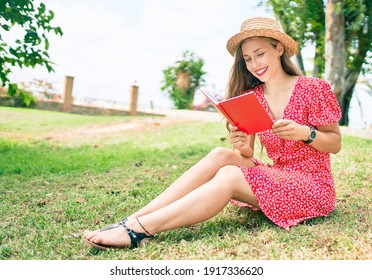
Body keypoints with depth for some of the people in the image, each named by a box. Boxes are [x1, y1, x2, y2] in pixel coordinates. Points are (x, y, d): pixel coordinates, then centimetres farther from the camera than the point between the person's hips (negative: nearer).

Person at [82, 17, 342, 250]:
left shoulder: (313, 89, -8)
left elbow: (336, 144, -4)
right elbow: (249, 157, 2)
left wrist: (305, 133, -23)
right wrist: (243, 148, -21)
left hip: (313, 187, -4)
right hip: (275, 178, 5)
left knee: (229, 176, -28)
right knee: (220, 155, -22)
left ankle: (137, 231, -32)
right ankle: (135, 219, -27)